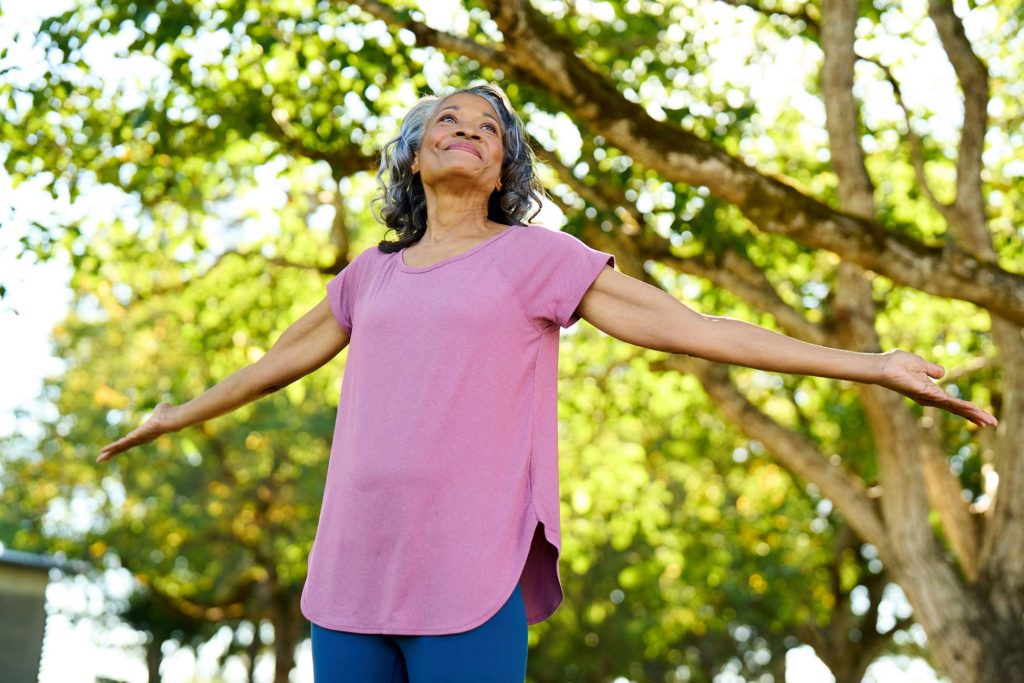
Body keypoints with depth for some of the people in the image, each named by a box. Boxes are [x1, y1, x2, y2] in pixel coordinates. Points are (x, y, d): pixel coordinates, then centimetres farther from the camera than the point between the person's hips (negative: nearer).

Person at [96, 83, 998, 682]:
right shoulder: (372, 275, 18)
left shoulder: (535, 256, 5)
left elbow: (681, 326, 1)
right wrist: (177, 415, 47)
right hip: (352, 578, 5)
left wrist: (874, 366, -3)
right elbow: (282, 357, 33)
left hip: (471, 584, -5)